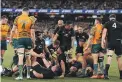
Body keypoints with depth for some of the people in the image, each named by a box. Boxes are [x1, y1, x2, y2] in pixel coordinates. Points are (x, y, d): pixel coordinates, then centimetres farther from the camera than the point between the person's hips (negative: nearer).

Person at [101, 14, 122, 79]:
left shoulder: (107, 24, 9)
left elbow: (104, 32, -5)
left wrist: (102, 41, -12)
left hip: (110, 42, -2)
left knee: (109, 56, -12)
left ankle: (106, 72, -32)